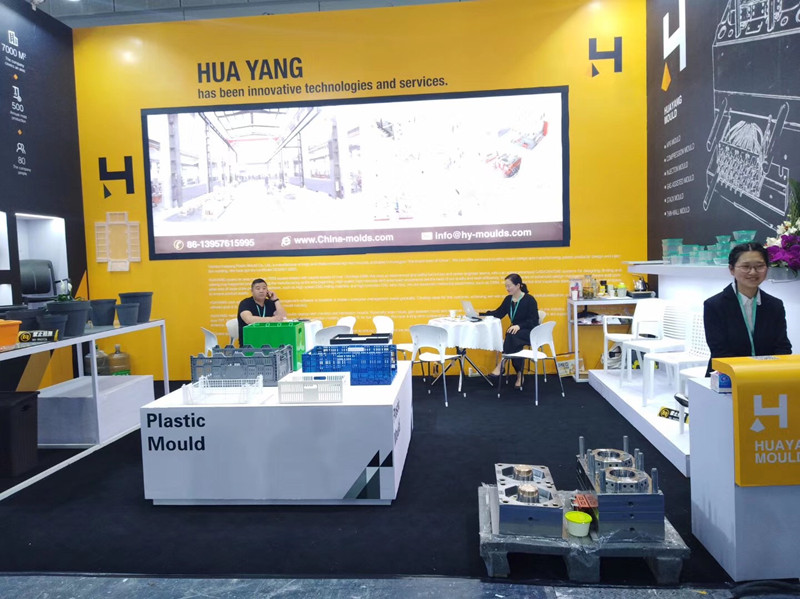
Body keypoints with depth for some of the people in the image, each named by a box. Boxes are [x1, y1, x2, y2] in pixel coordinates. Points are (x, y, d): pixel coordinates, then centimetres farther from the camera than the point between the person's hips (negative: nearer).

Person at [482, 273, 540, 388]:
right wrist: (480, 314, -3)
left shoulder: (529, 300, -11)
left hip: (530, 332, -5)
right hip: (516, 331, 5)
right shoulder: (508, 299, 7)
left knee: (512, 336, -36)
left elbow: (533, 321, -14)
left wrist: (519, 326, -30)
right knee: (514, 345, -30)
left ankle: (500, 365, -34)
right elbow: (498, 313, 9)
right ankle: (519, 375, -18)